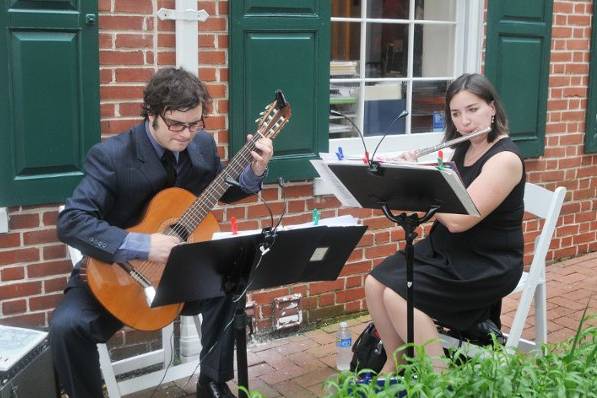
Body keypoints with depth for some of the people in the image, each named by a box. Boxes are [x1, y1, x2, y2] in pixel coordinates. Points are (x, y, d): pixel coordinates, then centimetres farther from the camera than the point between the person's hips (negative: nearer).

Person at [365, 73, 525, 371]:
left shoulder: (505, 158, -21)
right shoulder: (464, 148, 7)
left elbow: (457, 220, -28)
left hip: (488, 265, -8)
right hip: (443, 250, 8)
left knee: (397, 296, -22)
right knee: (375, 283, -6)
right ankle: (395, 361, 13)